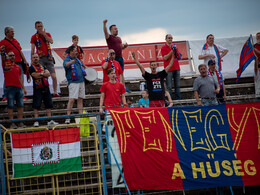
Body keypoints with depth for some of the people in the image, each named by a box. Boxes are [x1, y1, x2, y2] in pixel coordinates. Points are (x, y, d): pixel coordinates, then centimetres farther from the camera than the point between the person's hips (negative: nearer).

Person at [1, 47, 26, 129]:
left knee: (20, 106, 2)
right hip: (10, 87, -5)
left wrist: (23, 88, 15)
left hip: (19, 87, 5)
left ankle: (20, 123, 5)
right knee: (10, 106, -4)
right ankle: (12, 123, -4)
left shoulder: (18, 67, 19)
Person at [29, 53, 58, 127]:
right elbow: (35, 75, -14)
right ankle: (36, 121, -6)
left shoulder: (42, 66, 17)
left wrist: (41, 74, -11)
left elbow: (48, 74, 3)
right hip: (37, 89, -5)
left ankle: (50, 120, 8)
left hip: (45, 88, 5)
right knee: (36, 106, -7)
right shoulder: (31, 68, 1)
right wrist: (44, 74, -6)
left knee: (48, 105, 5)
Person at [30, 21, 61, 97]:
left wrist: (44, 34, -8)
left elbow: (51, 41, -8)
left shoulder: (47, 34, 13)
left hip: (49, 57, 2)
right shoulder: (34, 37, 6)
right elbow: (32, 50, 4)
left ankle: (55, 92, 4)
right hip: (40, 58, -2)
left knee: (54, 76, -4)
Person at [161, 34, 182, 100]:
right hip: (169, 69, -5)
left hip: (176, 68, 5)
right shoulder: (164, 48, 2)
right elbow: (165, 58, -10)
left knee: (177, 85, 5)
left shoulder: (174, 47, 16)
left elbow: (179, 58, 14)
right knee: (169, 86, -7)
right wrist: (172, 51, -15)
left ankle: (178, 99, 8)